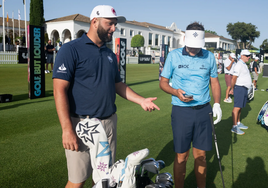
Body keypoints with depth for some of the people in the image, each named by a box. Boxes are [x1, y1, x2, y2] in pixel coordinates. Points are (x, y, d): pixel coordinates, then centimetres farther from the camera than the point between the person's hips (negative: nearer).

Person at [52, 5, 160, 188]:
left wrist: (141, 100, 6)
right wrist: (67, 129, -20)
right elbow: (60, 90, -14)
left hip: (109, 123, 6)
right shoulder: (71, 49, -8)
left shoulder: (110, 54, 13)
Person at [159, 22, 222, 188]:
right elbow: (163, 82, 1)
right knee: (181, 156, 5)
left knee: (201, 155, 11)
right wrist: (176, 92, -18)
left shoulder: (209, 57, 6)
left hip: (204, 110, 2)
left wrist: (217, 103, 0)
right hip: (181, 111, -2)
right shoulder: (174, 55, -2)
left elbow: (215, 82, 14)